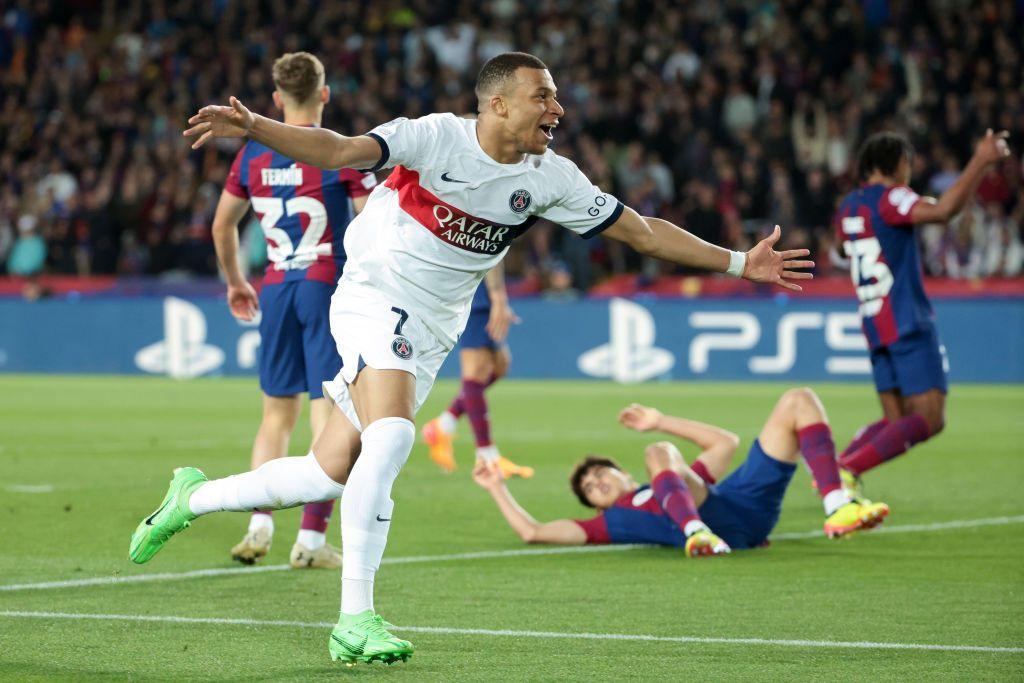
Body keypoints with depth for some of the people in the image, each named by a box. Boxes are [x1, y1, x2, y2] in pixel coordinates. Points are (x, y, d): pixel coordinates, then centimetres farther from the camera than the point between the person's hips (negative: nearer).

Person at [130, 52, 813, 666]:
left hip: (431, 335, 6)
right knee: (390, 435, -29)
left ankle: (194, 496, 29)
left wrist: (740, 263, 5)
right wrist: (252, 126, -41)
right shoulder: (437, 137, -15)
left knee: (329, 474, 5)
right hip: (375, 301, -6)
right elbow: (336, 151, -24)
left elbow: (646, 232, 6)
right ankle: (355, 619, -25)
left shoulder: (549, 178, -1)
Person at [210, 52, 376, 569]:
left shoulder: (253, 153, 7)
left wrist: (235, 282, 27)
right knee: (329, 417, -1)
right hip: (329, 288, -4)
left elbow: (222, 224, 14)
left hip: (276, 289, 4)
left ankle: (260, 522, 0)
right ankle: (312, 537, -4)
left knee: (277, 415, 13)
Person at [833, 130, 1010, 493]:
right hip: (907, 323, -9)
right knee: (929, 419, -9)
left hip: (874, 325, 9)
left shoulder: (848, 207, 15)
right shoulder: (887, 198, -9)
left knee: (896, 420, 12)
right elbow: (943, 210, -27)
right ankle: (848, 468, -21)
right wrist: (980, 162, -24)